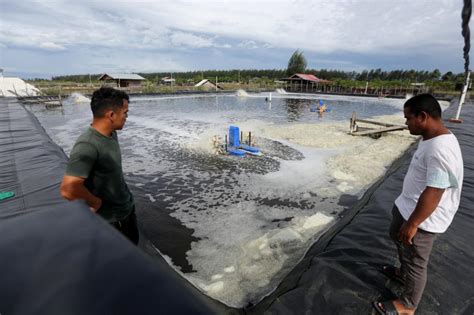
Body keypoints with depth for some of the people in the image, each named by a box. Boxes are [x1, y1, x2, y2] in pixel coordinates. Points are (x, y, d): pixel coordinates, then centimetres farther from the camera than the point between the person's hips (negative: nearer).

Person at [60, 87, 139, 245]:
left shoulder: (111, 133, -3)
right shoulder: (87, 145, -30)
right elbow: (68, 190, -36)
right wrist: (95, 202, -19)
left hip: (128, 208, 8)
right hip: (110, 219, -7)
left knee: (133, 244, 26)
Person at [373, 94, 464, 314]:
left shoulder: (440, 149, -30)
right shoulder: (430, 138, 3)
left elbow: (433, 193, -31)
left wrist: (412, 224, -25)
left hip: (423, 218, -10)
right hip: (408, 206, 10)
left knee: (415, 261, 9)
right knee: (397, 237, 30)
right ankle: (404, 273, 55)